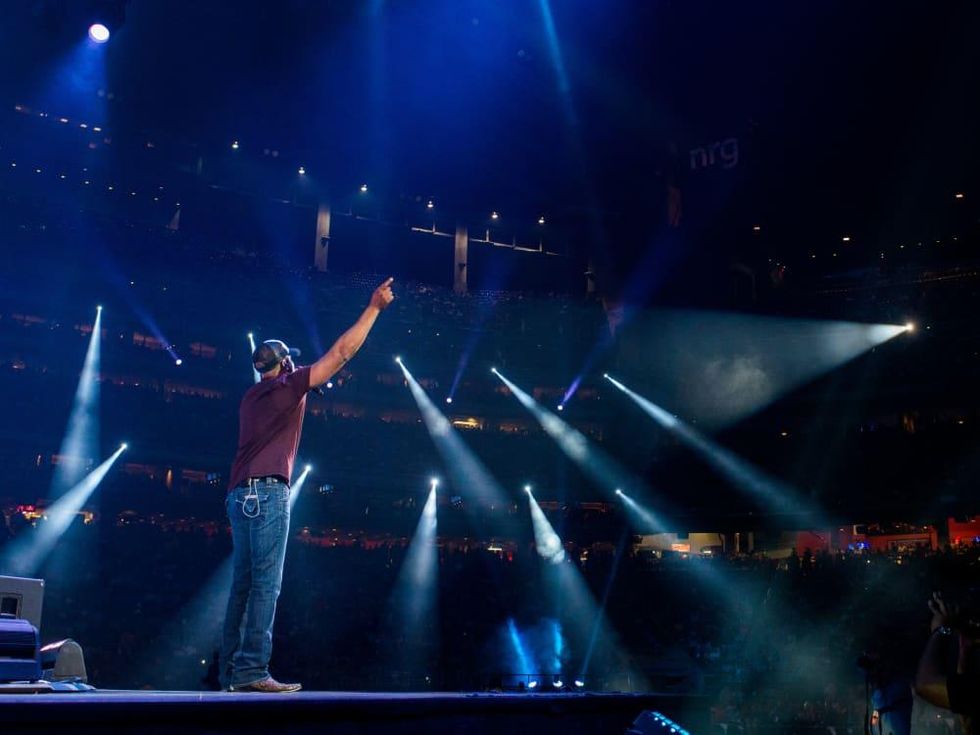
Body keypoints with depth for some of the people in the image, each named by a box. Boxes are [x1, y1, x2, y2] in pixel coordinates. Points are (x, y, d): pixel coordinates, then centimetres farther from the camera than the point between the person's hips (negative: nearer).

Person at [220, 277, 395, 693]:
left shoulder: (251, 397, 20)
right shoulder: (287, 386, 0)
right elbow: (341, 353, -3)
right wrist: (374, 308, 1)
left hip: (241, 494, 8)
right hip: (267, 491, -8)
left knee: (243, 584, 8)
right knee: (266, 583, -11)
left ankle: (233, 671, 8)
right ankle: (252, 671, -15)